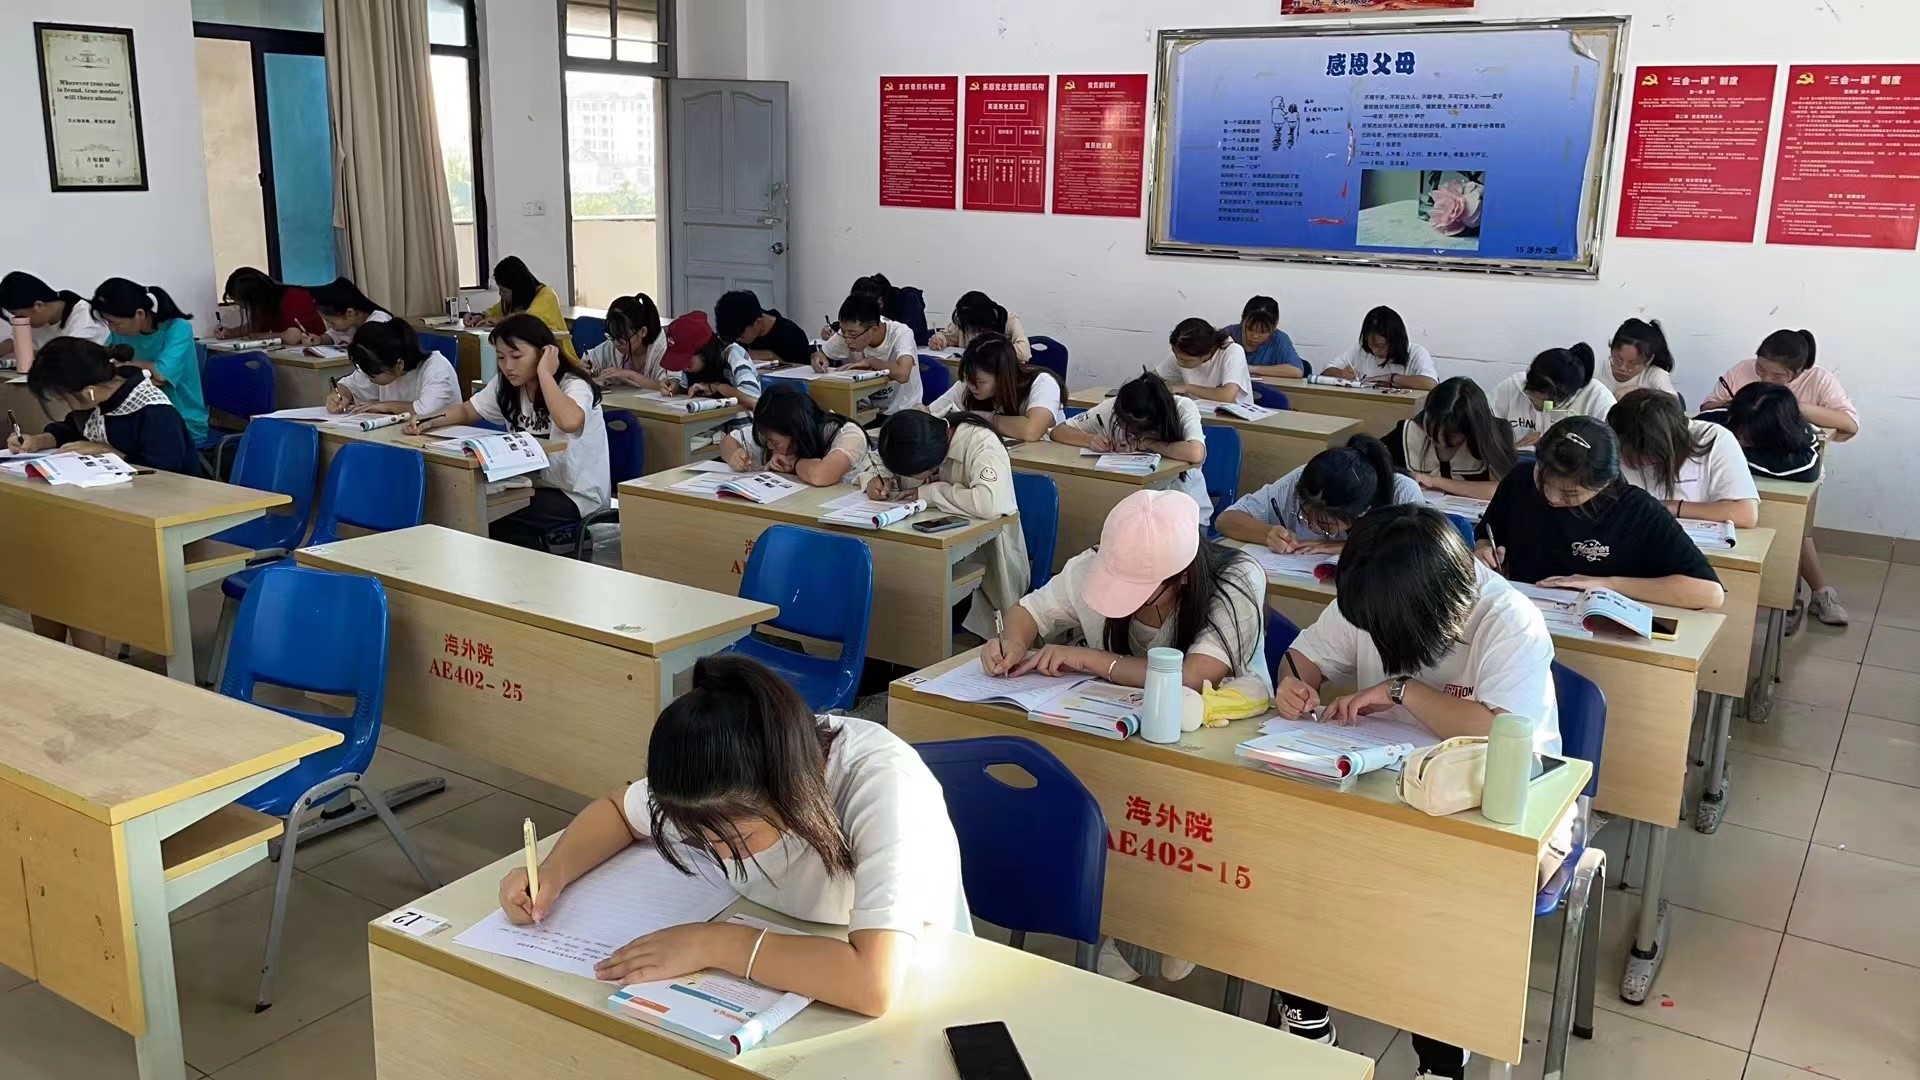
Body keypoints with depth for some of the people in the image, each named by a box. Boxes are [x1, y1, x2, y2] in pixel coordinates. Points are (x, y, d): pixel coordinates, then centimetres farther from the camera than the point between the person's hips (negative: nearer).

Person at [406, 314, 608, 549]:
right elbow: (466, 410, 17)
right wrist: (431, 422, -4)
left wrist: (544, 374, -29)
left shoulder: (575, 386, -17)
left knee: (492, 517, -25)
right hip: (534, 485, 7)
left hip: (578, 497, -7)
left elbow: (570, 422, -41)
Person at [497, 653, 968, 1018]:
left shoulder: (883, 786, -31)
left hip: (904, 1012, -3)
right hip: (783, 988, 3)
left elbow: (875, 984, -40)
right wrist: (554, 871, -13)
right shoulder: (717, 783, -15)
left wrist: (713, 943, -33)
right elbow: (617, 811, 5)